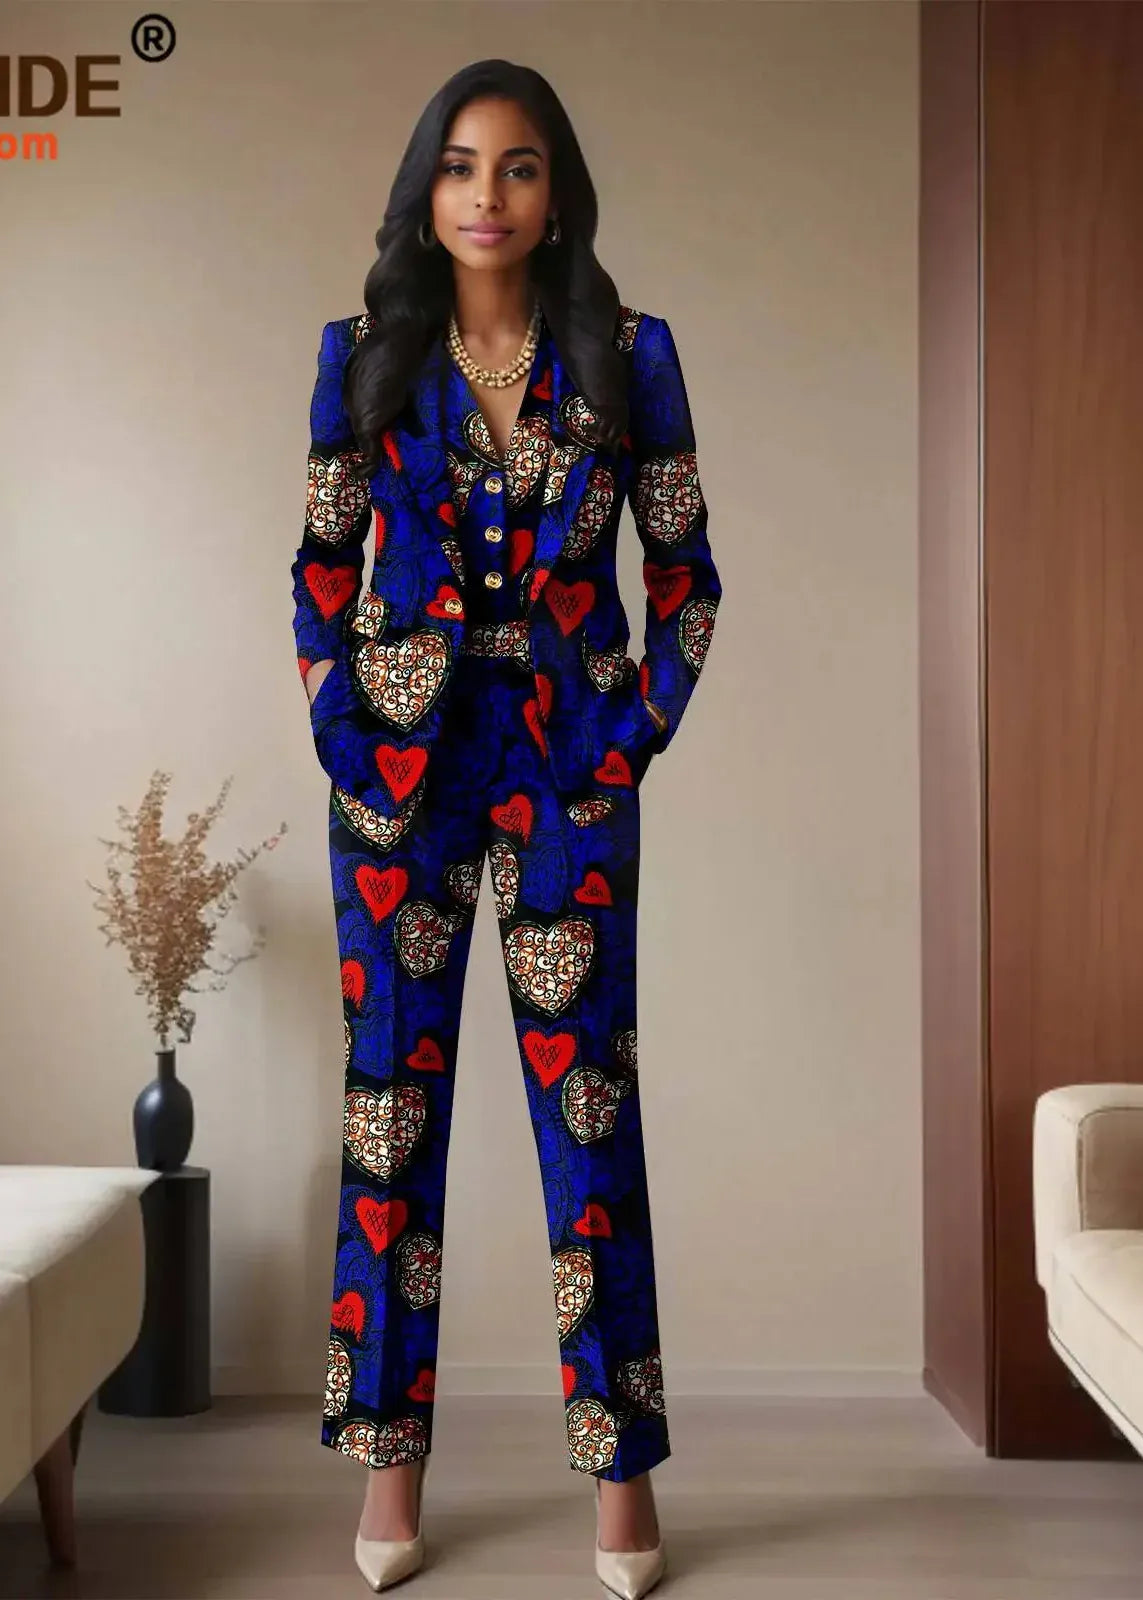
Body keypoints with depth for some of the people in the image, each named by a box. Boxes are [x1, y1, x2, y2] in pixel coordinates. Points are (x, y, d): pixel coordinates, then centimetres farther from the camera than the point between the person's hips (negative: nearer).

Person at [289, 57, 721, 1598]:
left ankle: (623, 1464, 13)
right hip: (400, 758, 1)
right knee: (391, 1095, 4)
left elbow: (685, 572, 6)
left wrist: (644, 730, -2)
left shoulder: (628, 354, 3)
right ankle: (392, 1458, 17)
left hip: (570, 761, -1)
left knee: (587, 1099, 0)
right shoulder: (367, 352, 6)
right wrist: (339, 727, 1)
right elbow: (322, 563, 10)